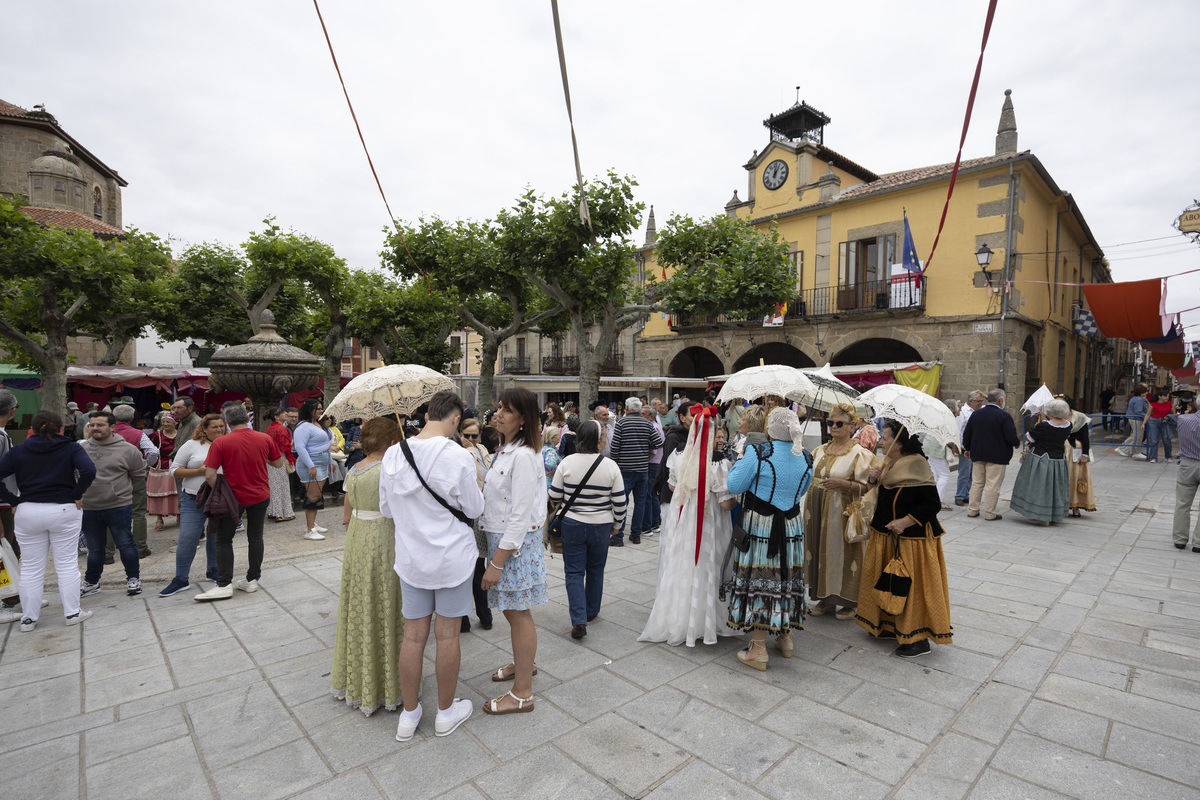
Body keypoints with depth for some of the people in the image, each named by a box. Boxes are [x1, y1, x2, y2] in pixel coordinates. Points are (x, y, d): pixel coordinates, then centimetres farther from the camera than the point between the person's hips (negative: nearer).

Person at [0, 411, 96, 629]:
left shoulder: (18, 451, 4)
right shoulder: (71, 448, -4)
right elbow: (89, 471, -20)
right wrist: (77, 496, -8)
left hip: (27, 513, 2)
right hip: (64, 511, -2)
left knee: (31, 568, 11)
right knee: (67, 563, 7)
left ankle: (28, 618, 19)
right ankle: (72, 613, 12)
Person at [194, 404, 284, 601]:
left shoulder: (220, 442, -14)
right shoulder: (265, 439, -5)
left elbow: (209, 475, -16)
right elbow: (279, 463, 7)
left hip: (233, 497, -3)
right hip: (260, 496, 3)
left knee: (224, 540, 10)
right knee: (255, 537, 13)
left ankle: (224, 585, 8)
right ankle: (252, 580, 19)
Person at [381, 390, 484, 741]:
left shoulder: (393, 454, -6)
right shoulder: (458, 457, -20)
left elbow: (386, 508, 5)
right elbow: (474, 509, -10)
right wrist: (475, 488, 9)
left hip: (410, 557, 4)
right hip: (452, 557, -4)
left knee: (413, 635, 15)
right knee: (447, 634, 11)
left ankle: (409, 715, 31)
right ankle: (446, 713, 29)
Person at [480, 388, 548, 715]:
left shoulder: (523, 456, -22)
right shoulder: (506, 450, 9)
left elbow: (520, 516, -24)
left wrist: (497, 562, -21)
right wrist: (496, 555, 16)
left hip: (516, 543, -9)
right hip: (501, 538, 9)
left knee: (518, 614, 4)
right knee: (511, 610, 23)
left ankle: (522, 694, 19)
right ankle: (522, 663, 45)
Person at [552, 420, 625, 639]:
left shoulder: (567, 463, -11)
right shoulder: (610, 466, -11)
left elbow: (554, 496, -4)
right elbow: (620, 502, -7)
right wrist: (616, 524, 10)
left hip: (572, 524, -1)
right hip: (601, 526, 1)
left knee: (574, 572, 8)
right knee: (595, 570, 20)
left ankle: (579, 621, 1)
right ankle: (591, 611, 36)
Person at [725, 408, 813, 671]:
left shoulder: (758, 453, -17)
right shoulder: (805, 458, 1)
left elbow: (735, 486, -12)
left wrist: (738, 463, 3)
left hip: (759, 527, -5)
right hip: (791, 527, 5)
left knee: (758, 579, 3)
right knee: (787, 578, 17)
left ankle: (758, 650, 10)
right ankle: (785, 639, 32)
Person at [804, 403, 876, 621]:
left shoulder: (860, 453, -8)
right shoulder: (821, 450, 11)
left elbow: (868, 487, -12)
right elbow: (809, 476, 23)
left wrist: (843, 484, -24)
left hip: (842, 513, -6)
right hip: (818, 512, 6)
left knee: (842, 553, 1)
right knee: (820, 551, 11)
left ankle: (848, 603, 18)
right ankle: (825, 598, 25)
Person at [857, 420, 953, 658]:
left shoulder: (916, 467, -19)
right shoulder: (888, 464, 6)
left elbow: (933, 504, -20)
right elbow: (879, 496, 17)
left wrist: (905, 521, -23)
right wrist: (873, 479, -3)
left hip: (911, 539, -8)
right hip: (886, 537, 9)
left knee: (912, 586, 2)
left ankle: (918, 639, 16)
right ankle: (890, 625, 34)